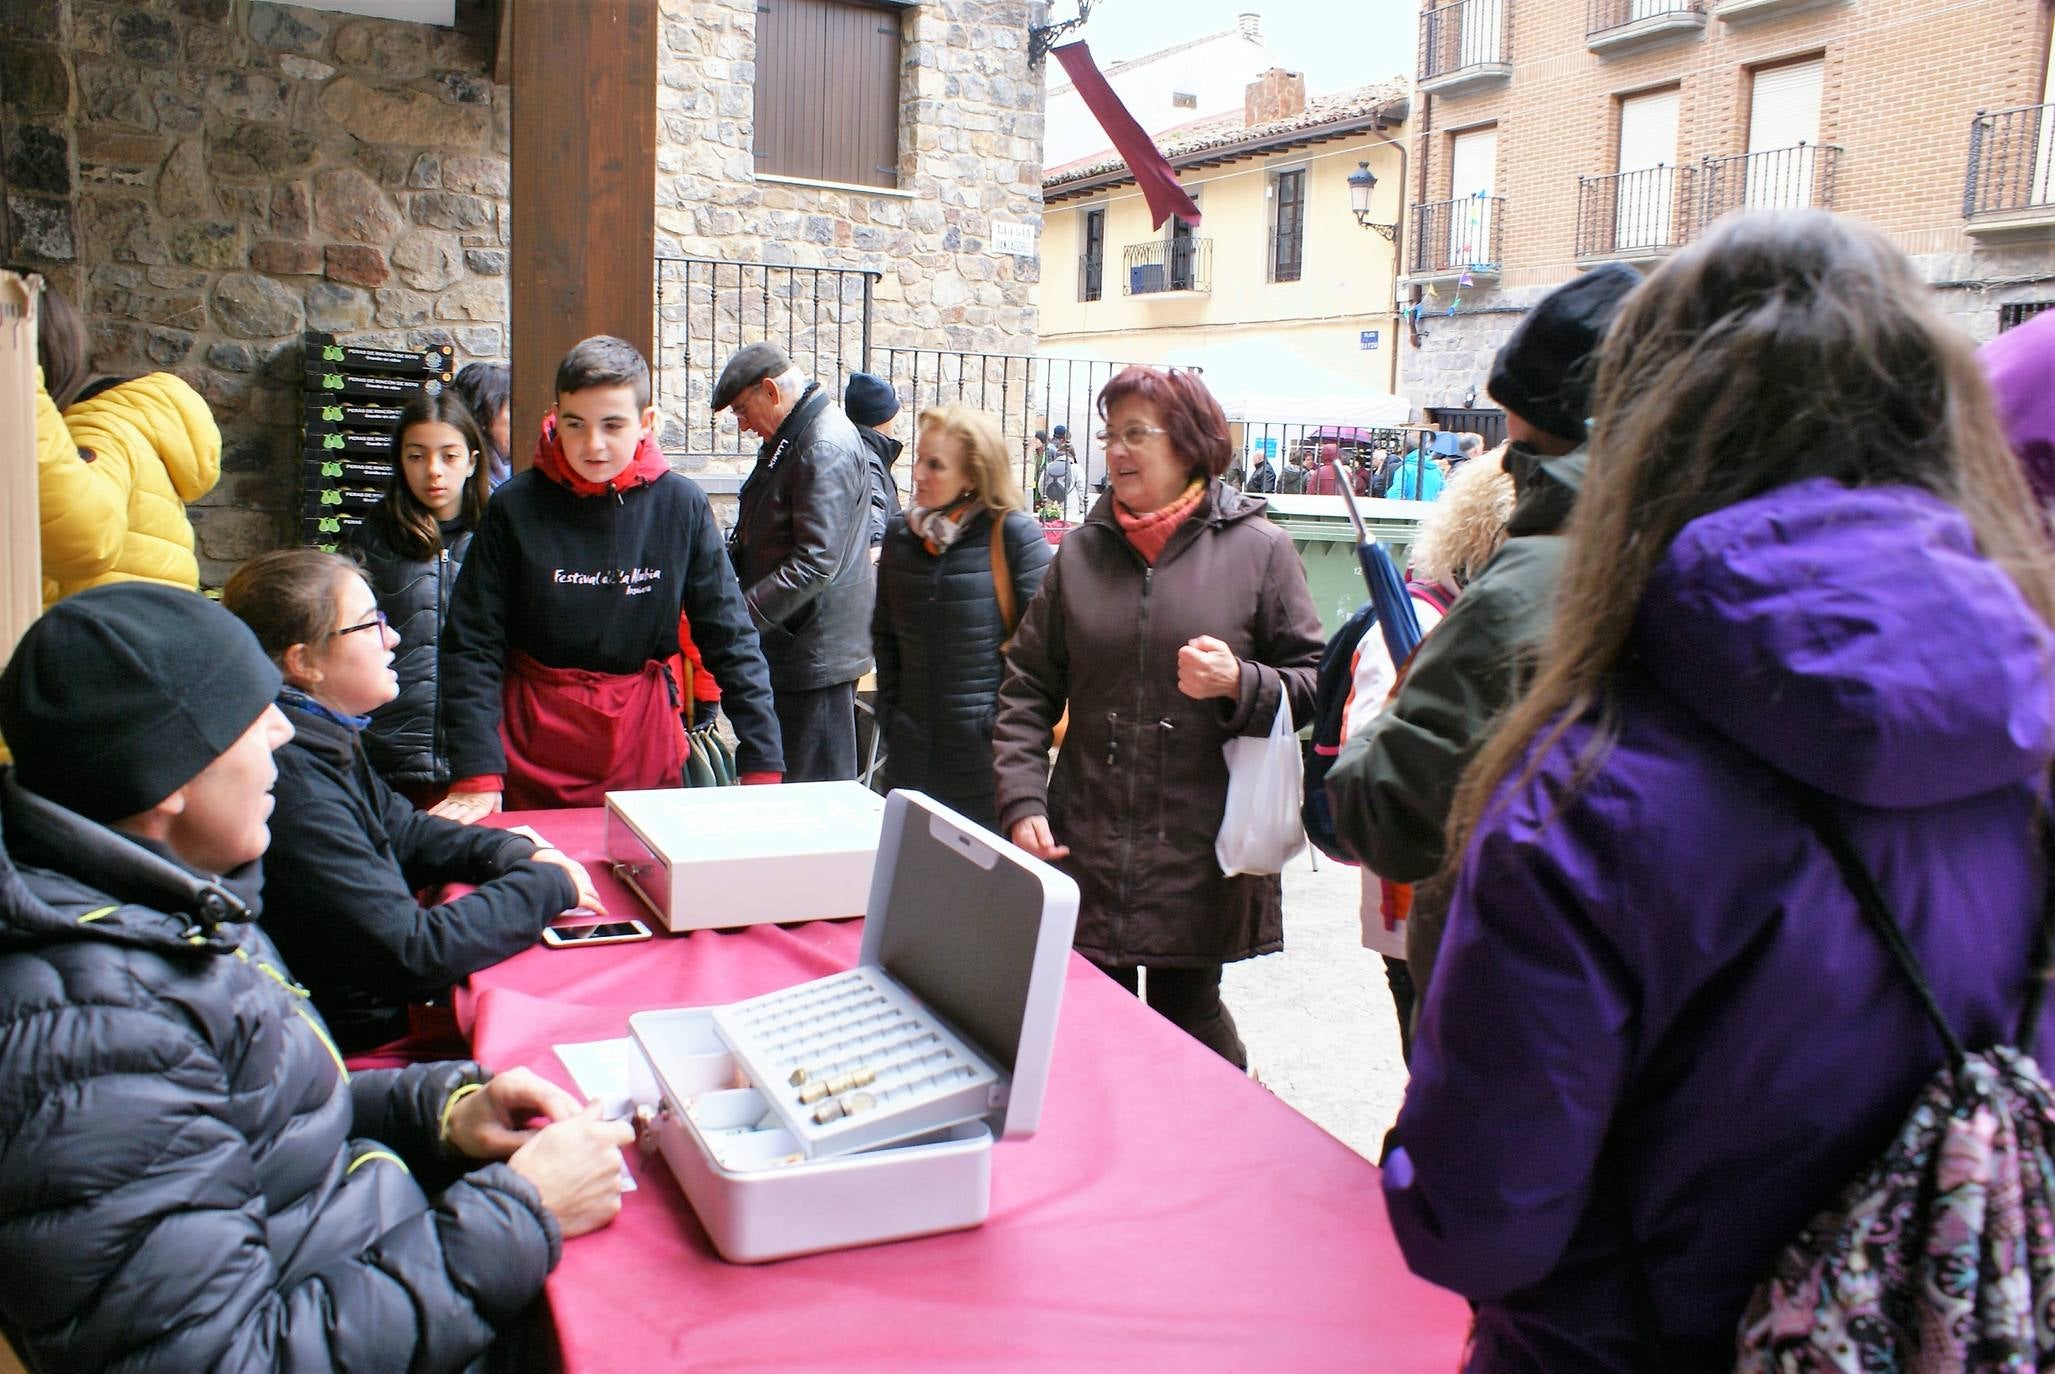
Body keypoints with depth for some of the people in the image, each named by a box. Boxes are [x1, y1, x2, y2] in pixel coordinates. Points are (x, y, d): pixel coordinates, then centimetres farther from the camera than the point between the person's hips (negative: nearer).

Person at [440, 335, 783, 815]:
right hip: (533, 749, 0)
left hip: (646, 743, 1)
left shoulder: (681, 505, -5)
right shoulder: (515, 506, -6)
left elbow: (731, 638, -3)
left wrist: (762, 766, -9)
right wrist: (477, 777, -16)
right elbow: (473, 645, -6)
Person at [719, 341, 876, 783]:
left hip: (816, 654, -11)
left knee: (814, 791, -3)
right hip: (788, 644, 11)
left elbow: (815, 563, -26)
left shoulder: (827, 446, -18)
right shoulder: (790, 438, 15)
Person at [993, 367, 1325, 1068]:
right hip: (1084, 846, 3)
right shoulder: (1080, 551, 7)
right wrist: (1022, 802, -3)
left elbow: (1313, 682, 0)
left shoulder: (1258, 548, -2)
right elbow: (1027, 689, 8)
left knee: (1187, 1014, 9)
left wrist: (1240, 684, -19)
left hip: (1200, 852, -3)